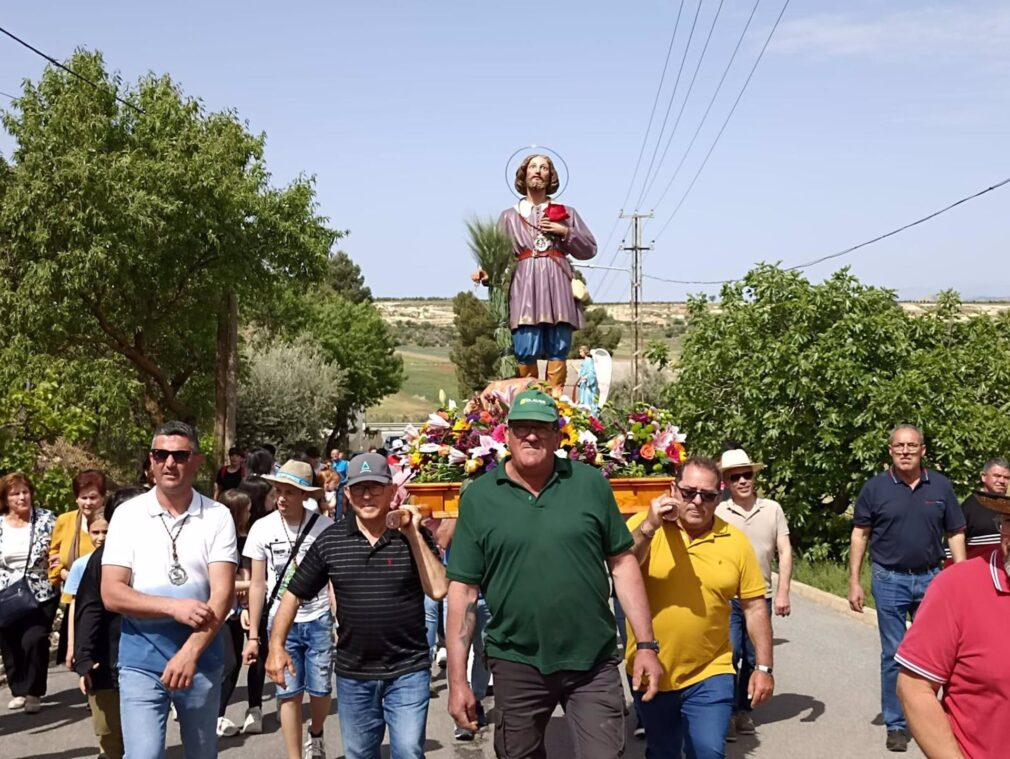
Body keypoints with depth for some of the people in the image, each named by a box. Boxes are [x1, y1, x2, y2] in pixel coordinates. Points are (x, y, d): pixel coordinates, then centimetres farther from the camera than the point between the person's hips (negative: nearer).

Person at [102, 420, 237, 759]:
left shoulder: (218, 516, -4)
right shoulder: (128, 514, -2)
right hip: (141, 658, -1)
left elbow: (223, 592, -11)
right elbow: (111, 594, -7)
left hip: (203, 655, 1)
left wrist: (190, 652, -23)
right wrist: (174, 607, -19)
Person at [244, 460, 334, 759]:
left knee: (320, 690, 6)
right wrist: (253, 635, 3)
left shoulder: (325, 527, -8)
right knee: (289, 693, 2)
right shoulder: (262, 528, -3)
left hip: (319, 620, -1)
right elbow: (258, 584, 3)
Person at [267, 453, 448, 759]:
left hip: (408, 671, -2)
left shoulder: (414, 535, -5)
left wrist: (413, 534, -17)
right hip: (352, 674, 3)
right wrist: (276, 645, -4)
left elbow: (438, 589, -14)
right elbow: (294, 594, 5)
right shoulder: (330, 540, -1)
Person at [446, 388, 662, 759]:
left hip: (594, 661, 0)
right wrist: (457, 678, -5)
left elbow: (623, 562, 3)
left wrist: (646, 644, -1)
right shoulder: (478, 496, -3)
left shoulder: (590, 483, -1)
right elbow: (464, 588, -2)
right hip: (517, 664, 1)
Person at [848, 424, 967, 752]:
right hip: (890, 580, -1)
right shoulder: (875, 488, -3)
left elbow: (955, 534, 6)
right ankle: (896, 725, 15)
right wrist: (854, 581, -3)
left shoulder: (941, 486, 1)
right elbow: (860, 535, 1)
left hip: (931, 579, 2)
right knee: (893, 656, 5)